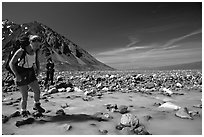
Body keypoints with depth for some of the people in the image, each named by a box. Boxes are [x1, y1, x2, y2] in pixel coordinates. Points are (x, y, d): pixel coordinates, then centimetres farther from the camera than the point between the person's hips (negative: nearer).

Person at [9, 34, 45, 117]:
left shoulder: (36, 51, -8)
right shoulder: (21, 51, -25)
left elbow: (37, 61, 11)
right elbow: (11, 63, -19)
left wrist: (38, 69, -6)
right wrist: (17, 75, -27)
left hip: (30, 73, 5)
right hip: (21, 75, -5)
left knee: (37, 91, 1)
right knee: (25, 96, -1)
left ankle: (36, 106, 28)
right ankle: (23, 111, 26)